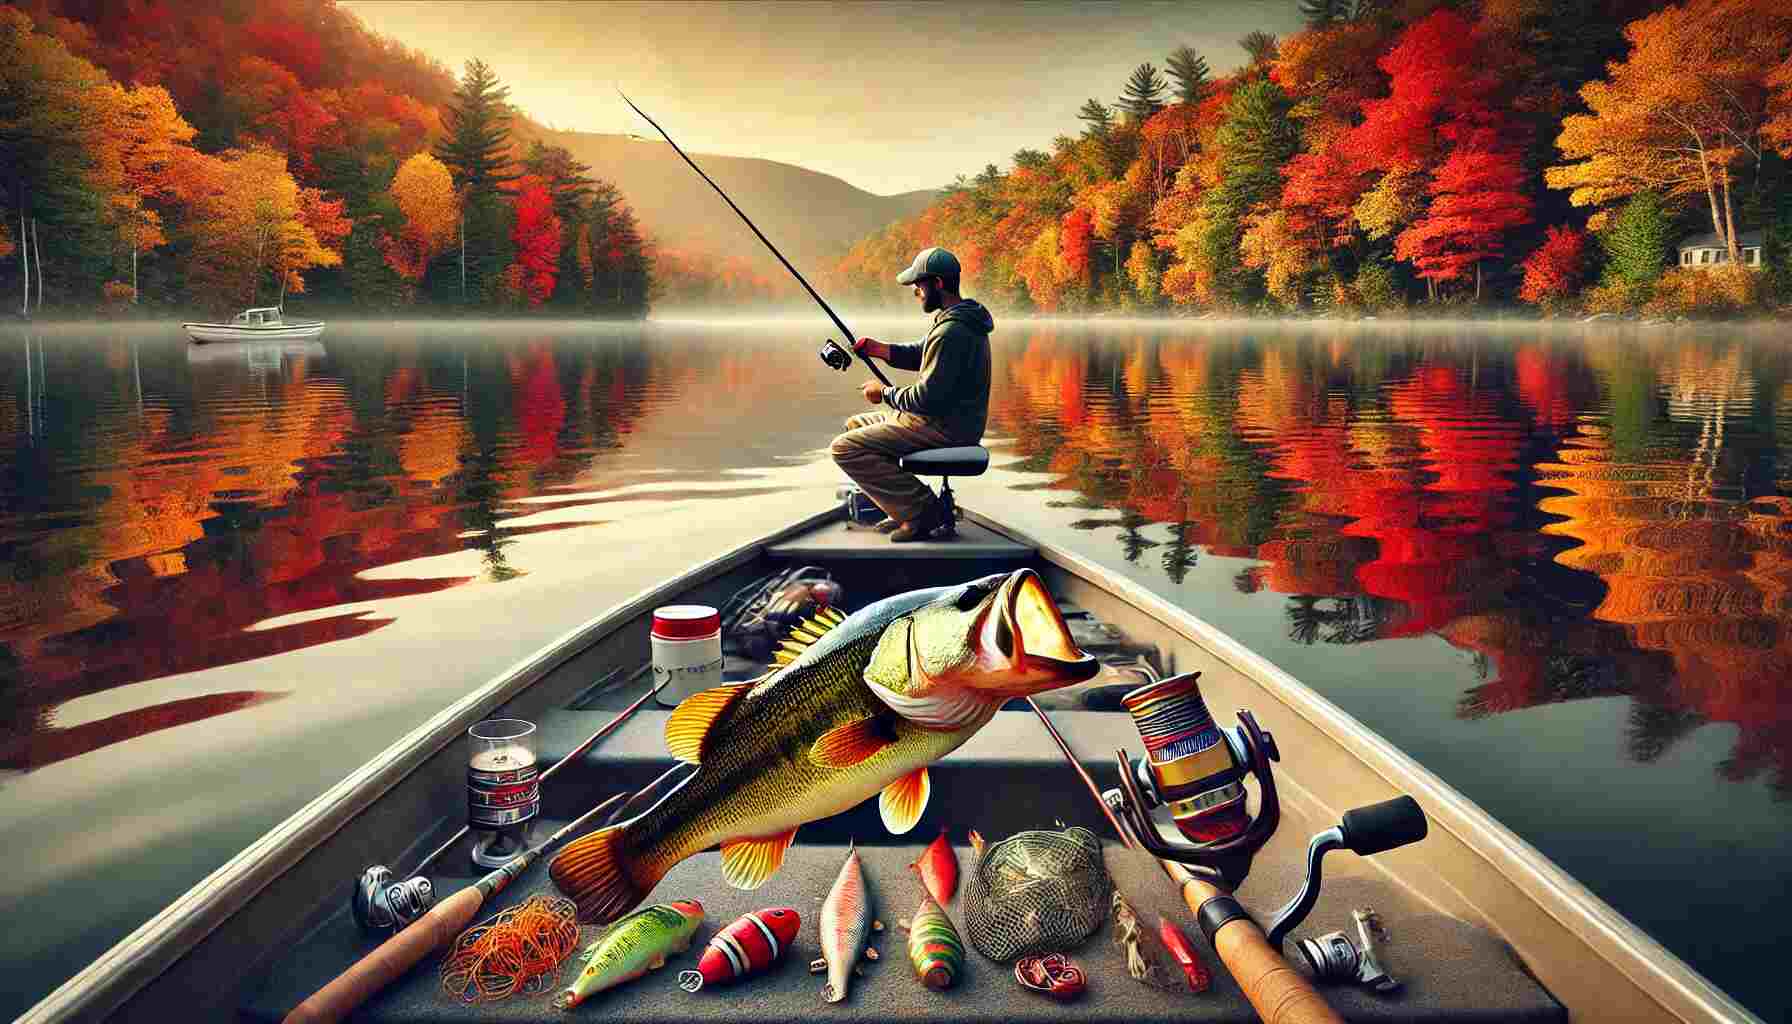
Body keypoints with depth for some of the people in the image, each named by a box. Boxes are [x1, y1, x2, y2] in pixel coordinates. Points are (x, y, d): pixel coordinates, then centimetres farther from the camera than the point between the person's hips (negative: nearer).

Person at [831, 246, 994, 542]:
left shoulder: (950, 332, -24)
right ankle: (906, 508, 14)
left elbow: (928, 398, -26)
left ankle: (922, 509, -11)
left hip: (945, 427, -11)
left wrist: (885, 393, -9)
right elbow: (921, 353, 22)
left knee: (845, 448, -14)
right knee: (855, 425, 22)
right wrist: (878, 349, 6)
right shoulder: (961, 317, 9)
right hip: (945, 418, 11)